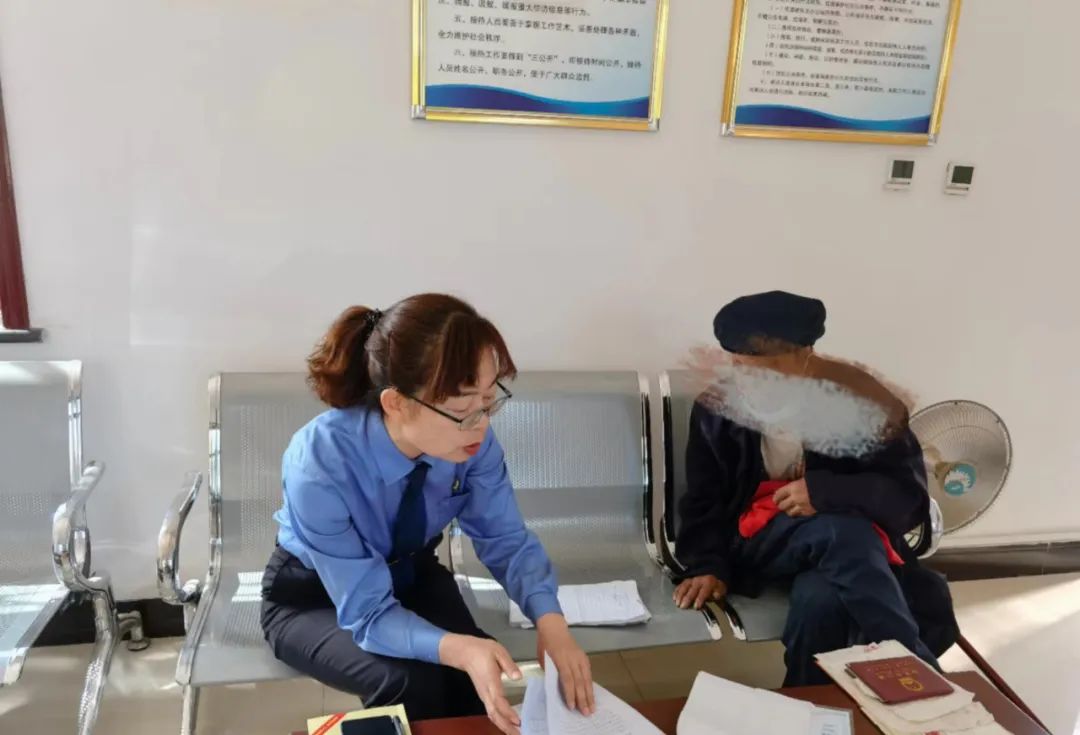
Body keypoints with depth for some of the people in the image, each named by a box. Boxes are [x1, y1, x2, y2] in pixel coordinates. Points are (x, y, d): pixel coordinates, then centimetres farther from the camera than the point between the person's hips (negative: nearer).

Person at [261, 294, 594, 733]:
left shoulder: (471, 440, -25)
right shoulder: (320, 463, -37)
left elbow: (506, 540, -15)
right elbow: (367, 611, -33)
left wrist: (550, 622, -33)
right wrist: (458, 650, -50)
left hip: (412, 575, 4)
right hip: (313, 597, -3)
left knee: (478, 680, -20)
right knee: (412, 684, -28)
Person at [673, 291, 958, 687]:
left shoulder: (857, 401, -6)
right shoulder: (715, 411, 0)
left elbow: (910, 497, -8)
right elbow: (703, 504, 7)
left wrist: (825, 491, -23)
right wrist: (707, 565, -12)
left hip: (855, 542, 0)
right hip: (758, 540, 1)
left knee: (820, 602, -39)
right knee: (842, 533, -35)